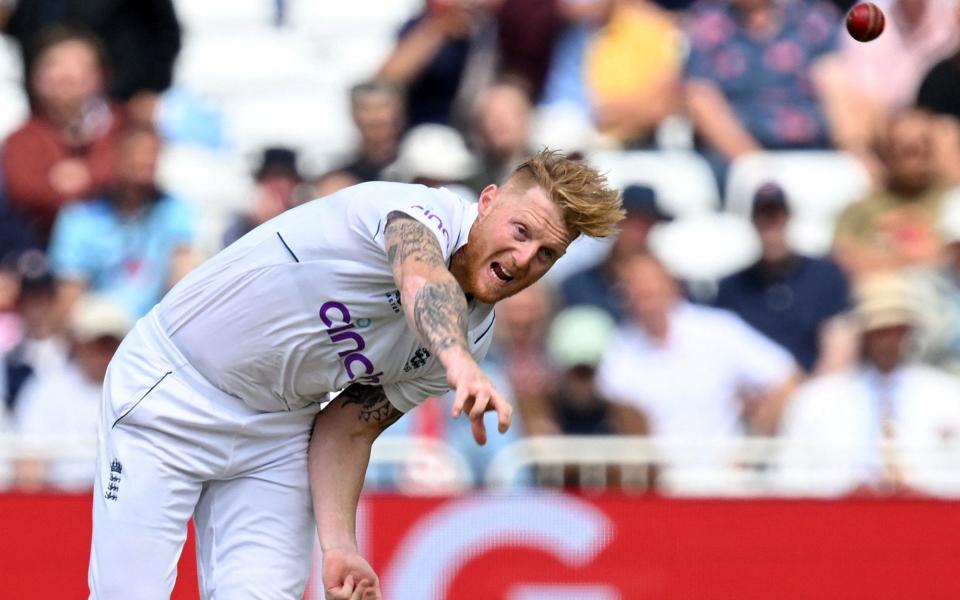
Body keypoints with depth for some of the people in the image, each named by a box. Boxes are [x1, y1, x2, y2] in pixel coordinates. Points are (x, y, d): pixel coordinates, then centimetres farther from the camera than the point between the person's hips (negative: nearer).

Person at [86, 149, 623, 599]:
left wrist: (340, 547, -13)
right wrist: (462, 365, -69)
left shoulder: (475, 334, -2)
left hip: (276, 431, 6)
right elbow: (422, 281, -48)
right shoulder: (424, 212, -23)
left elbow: (348, 430, 2)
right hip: (170, 391, -6)